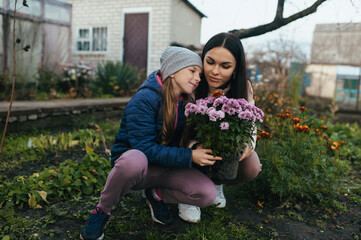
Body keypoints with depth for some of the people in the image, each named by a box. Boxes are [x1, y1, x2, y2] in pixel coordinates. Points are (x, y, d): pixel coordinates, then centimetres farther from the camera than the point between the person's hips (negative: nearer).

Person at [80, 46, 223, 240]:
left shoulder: (187, 102, 0)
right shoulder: (144, 99, -21)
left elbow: (185, 140, 8)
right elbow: (144, 148, -25)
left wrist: (202, 151, -13)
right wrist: (189, 156, -30)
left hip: (164, 168, 5)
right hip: (131, 163, -5)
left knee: (208, 194, -18)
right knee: (135, 159, -43)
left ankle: (156, 194, 9)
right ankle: (102, 210, -12)